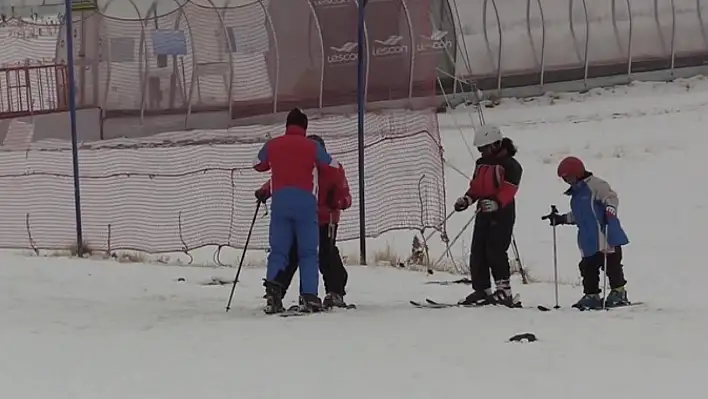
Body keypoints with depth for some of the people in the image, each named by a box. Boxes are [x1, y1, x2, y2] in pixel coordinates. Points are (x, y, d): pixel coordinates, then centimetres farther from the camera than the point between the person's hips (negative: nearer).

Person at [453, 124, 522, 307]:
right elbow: (476, 186, 20)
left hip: (502, 213, -8)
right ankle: (482, 289, 8)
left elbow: (509, 190, -19)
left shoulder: (509, 165, -10)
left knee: (495, 250, -15)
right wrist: (467, 199, 2)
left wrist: (496, 203, -35)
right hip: (484, 212, 8)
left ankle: (504, 291, -10)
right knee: (477, 252, 4)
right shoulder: (481, 164, 17)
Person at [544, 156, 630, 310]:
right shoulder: (576, 193, 20)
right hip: (589, 241, 9)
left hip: (606, 236, -9)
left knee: (611, 263, -6)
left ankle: (618, 293, 1)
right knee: (588, 266, 8)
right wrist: (561, 219, 32)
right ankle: (591, 295, 14)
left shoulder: (595, 184, -9)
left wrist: (610, 209, -36)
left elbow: (611, 197, -19)